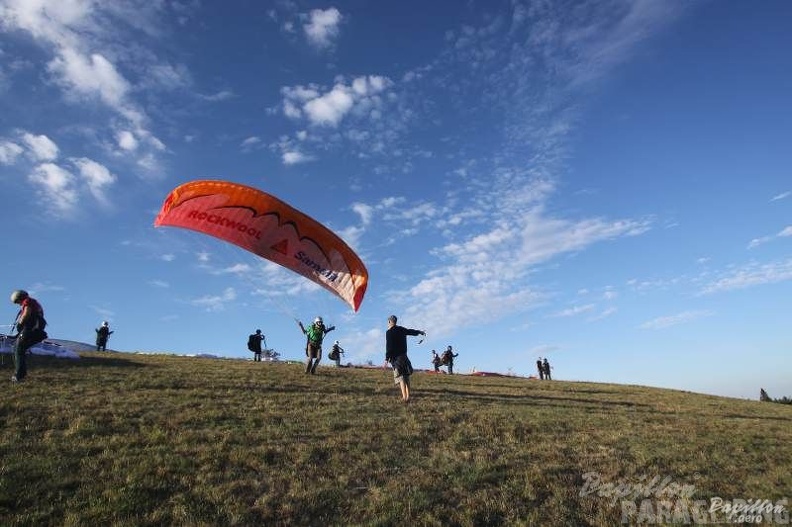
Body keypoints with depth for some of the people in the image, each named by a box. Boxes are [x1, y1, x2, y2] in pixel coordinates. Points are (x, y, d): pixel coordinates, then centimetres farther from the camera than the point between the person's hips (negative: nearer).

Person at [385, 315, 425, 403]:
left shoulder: (389, 332, -10)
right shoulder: (402, 329, 11)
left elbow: (388, 347, -16)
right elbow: (411, 331, 29)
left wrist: (386, 359, -14)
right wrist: (420, 332, 48)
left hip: (395, 357, -6)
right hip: (404, 355, 7)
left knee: (400, 377, -11)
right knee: (406, 376, 12)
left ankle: (405, 397, -20)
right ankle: (408, 396, 14)